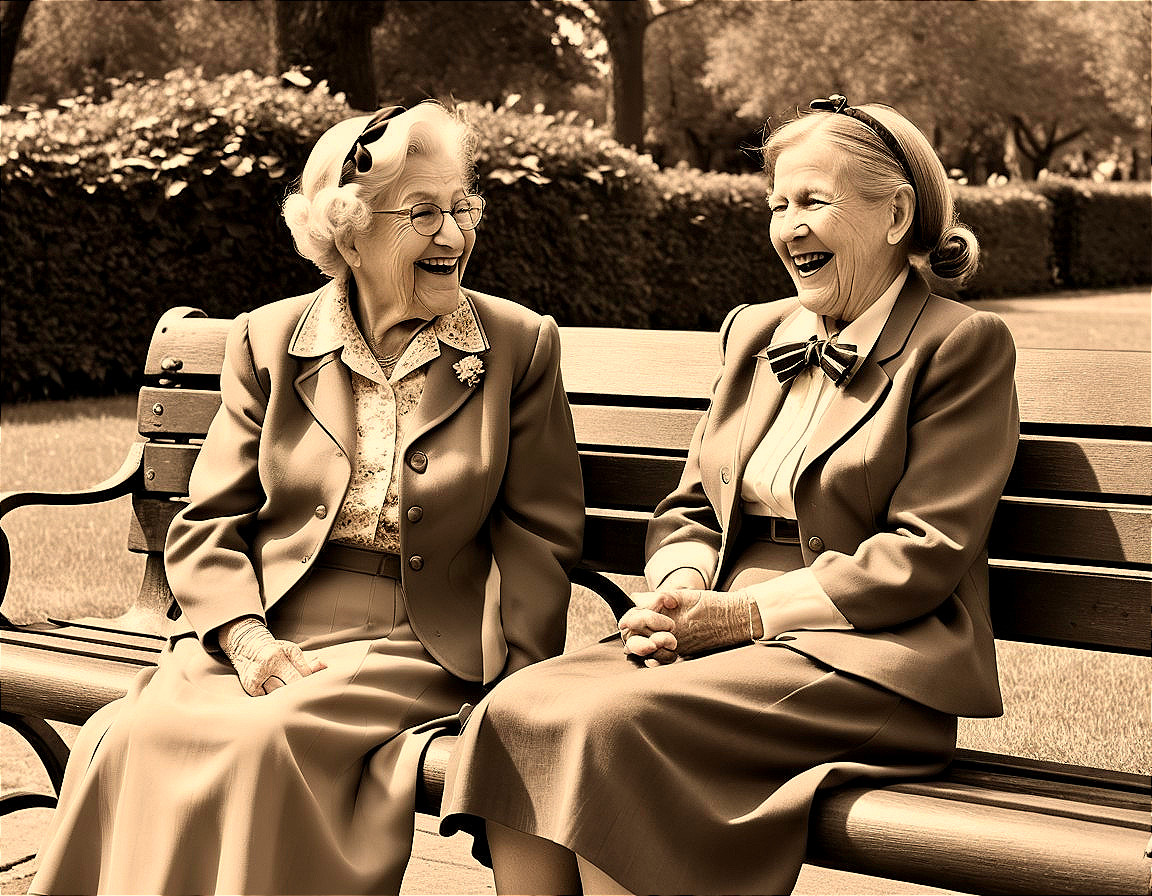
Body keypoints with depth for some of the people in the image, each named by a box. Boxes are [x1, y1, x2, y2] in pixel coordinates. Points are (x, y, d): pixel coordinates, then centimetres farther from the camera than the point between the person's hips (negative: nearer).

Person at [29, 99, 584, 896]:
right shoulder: (268, 343, 10)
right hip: (262, 633, 2)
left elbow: (540, 534, 5)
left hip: (415, 648, -2)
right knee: (134, 739, -27)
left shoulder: (520, 345, 6)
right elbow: (206, 525, 8)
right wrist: (247, 639, -12)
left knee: (265, 740, -32)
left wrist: (503, 696, -8)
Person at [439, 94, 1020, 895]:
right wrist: (678, 595, -6)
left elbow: (924, 554, -9)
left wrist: (744, 612, -14)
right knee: (516, 710, -20)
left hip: (870, 660, -6)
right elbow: (692, 507, 18)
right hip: (727, 637, 6)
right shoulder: (755, 331, 19)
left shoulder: (962, 345, -2)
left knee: (610, 718, -30)